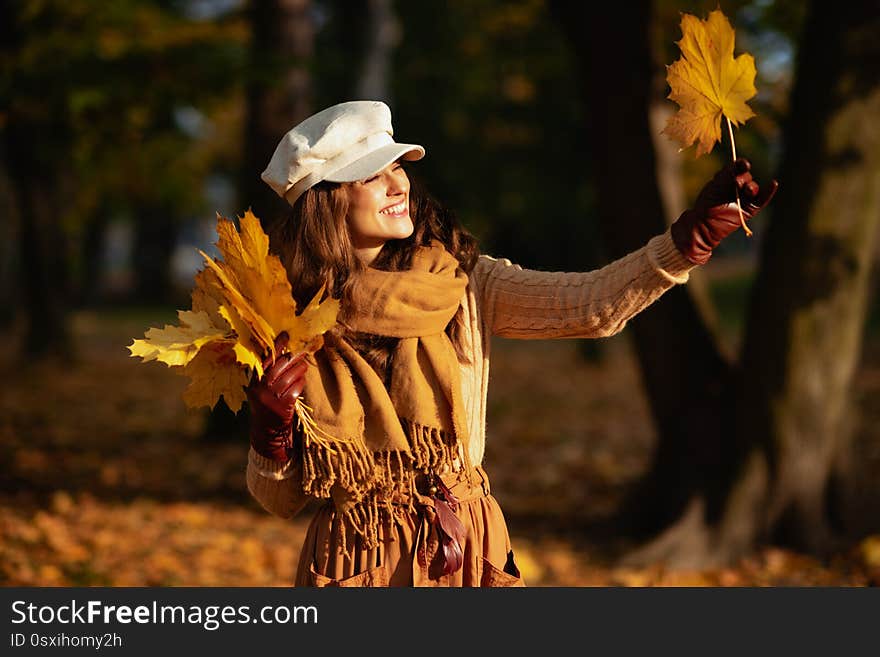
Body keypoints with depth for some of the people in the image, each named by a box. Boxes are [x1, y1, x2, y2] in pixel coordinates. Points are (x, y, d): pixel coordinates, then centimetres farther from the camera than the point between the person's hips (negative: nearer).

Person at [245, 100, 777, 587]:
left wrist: (696, 231, -28)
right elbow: (280, 499, 0)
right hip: (351, 563, -1)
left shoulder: (462, 284, -2)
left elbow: (591, 306, -18)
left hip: (468, 554, 1)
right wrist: (270, 426, -19)